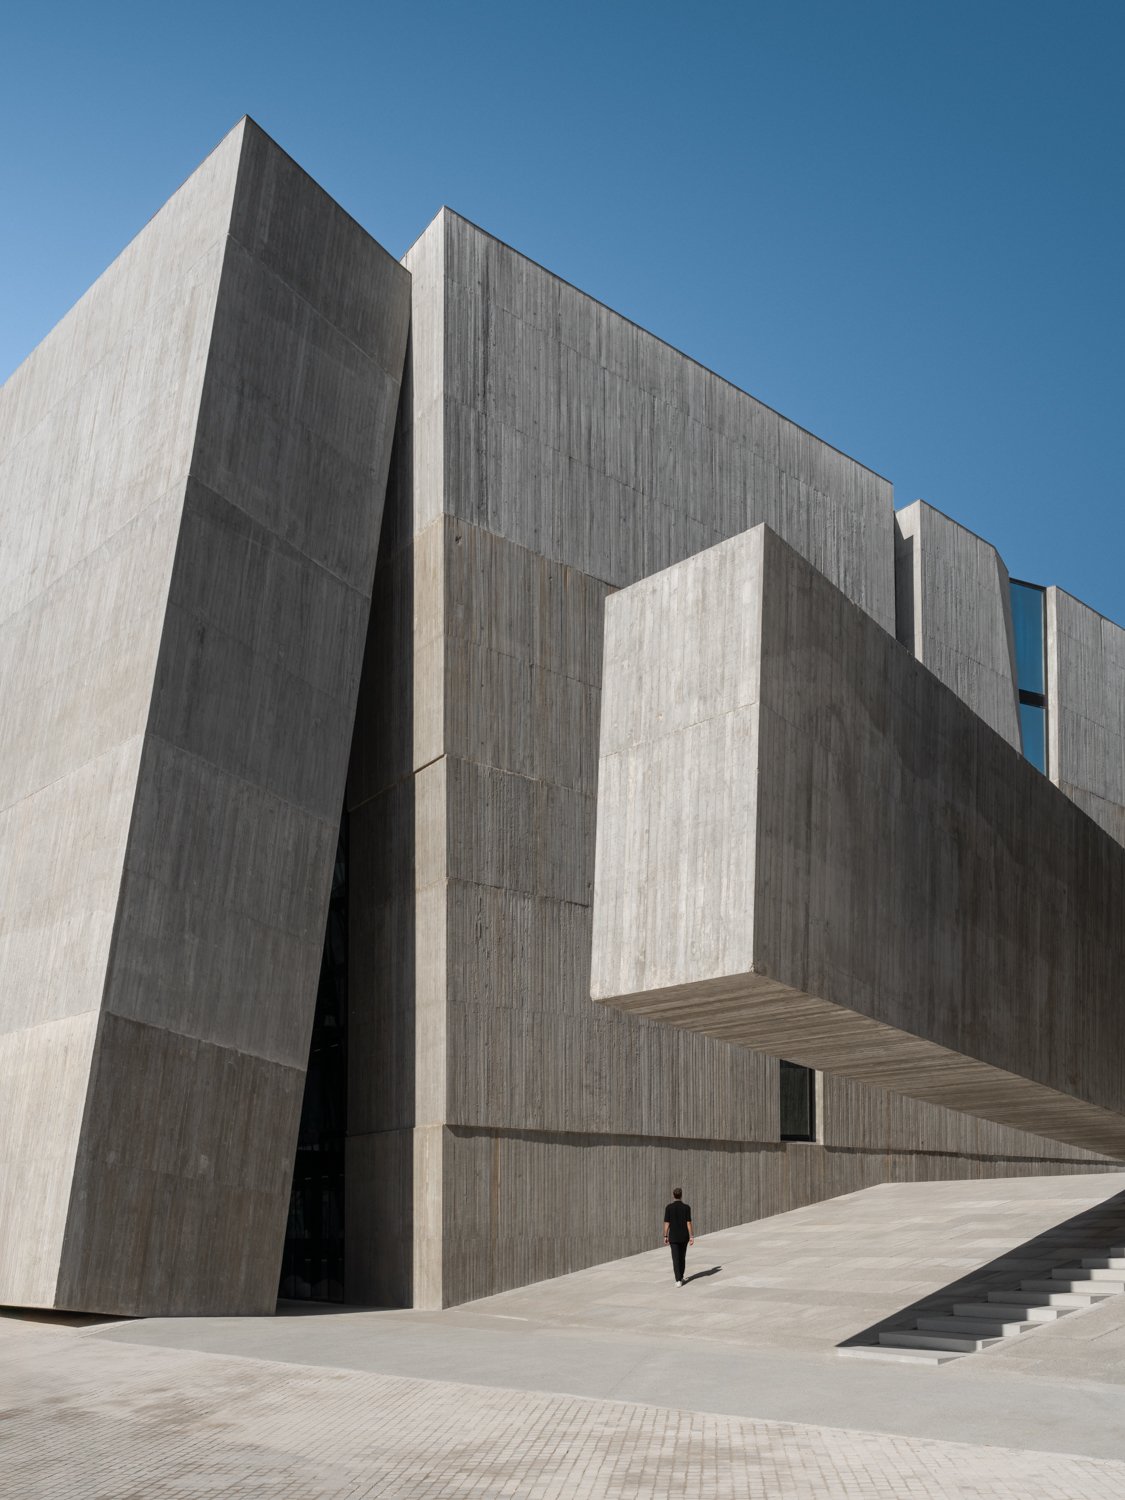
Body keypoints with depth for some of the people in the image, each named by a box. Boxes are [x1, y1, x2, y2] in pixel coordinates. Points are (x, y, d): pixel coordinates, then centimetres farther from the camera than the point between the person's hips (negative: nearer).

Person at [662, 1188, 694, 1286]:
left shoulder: (669, 1207, -7)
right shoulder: (686, 1207, -7)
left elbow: (666, 1223, -7)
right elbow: (689, 1223, -10)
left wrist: (665, 1236, 1)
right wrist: (691, 1237, -6)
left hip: (673, 1237, -1)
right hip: (684, 1237, 1)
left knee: (676, 1258, -2)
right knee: (682, 1257, 19)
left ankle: (678, 1280, -14)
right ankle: (680, 1277, 30)